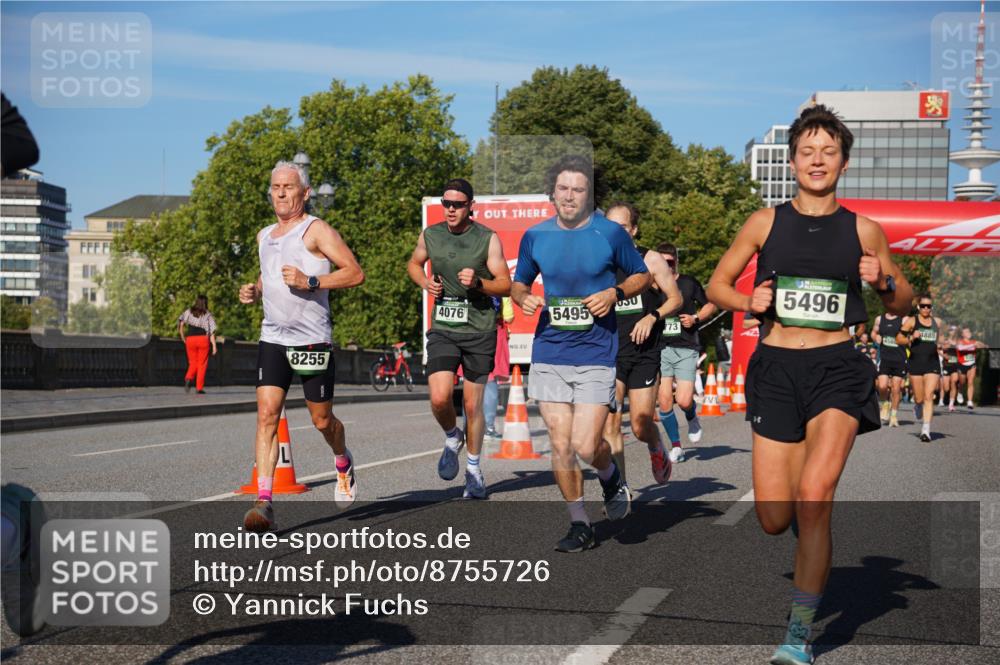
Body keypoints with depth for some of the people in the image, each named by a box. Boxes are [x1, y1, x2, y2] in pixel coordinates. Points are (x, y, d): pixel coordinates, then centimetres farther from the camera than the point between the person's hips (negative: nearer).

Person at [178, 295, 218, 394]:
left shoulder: (189, 312, 10)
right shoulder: (208, 315, 5)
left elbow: (180, 323, -1)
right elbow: (211, 331, -2)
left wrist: (182, 337, 7)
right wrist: (214, 345, -3)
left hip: (190, 339, 2)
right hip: (203, 339, -2)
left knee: (193, 363, 13)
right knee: (202, 364, 6)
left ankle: (188, 378, -16)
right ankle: (199, 388, 2)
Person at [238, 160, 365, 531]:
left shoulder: (316, 230, -5)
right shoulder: (265, 236, 16)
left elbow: (355, 273, -11)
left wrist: (310, 282, -22)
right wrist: (254, 292, 11)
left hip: (312, 340, -5)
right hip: (272, 338, 5)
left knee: (322, 421, 7)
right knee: (267, 415, -11)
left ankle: (343, 463, 40)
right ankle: (264, 502, -14)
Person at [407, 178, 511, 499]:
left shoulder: (488, 238, -5)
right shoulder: (430, 235, 3)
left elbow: (506, 285, -4)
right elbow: (414, 263, 23)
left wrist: (477, 283, -22)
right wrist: (425, 283, 2)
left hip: (479, 331, -1)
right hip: (443, 330, 2)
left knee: (473, 405, 6)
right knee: (439, 398, -16)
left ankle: (473, 468, 26)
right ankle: (452, 437, 18)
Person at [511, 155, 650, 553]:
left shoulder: (610, 233, -3)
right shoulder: (535, 236, 5)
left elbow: (642, 275, 9)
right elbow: (519, 283, 18)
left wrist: (614, 294, -10)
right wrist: (524, 298, -5)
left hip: (596, 354, -3)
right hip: (549, 352, 3)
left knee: (586, 446, -10)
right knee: (560, 443, 2)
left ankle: (611, 477, 26)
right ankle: (580, 524, 17)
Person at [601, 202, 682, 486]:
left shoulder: (651, 260, -1)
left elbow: (676, 299, 2)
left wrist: (652, 317, -14)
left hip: (644, 352, -2)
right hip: (609, 353, 2)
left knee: (641, 426, -2)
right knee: (610, 423, -8)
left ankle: (657, 449, 34)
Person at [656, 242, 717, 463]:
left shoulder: (689, 283, 3)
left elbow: (711, 305, 13)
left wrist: (696, 318, -3)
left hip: (686, 348, -2)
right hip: (661, 348, 2)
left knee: (683, 401, -12)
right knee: (664, 401, -5)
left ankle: (692, 417, 25)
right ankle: (675, 446, 12)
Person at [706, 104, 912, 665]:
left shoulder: (863, 230, 6)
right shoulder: (766, 222, 7)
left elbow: (903, 303, 15)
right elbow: (717, 284, 14)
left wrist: (884, 282, -7)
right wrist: (749, 302, -7)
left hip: (837, 367, -2)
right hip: (776, 367, 2)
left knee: (814, 493, -22)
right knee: (775, 519, 0)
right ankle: (817, 528, 39)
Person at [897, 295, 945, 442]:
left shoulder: (937, 322, 11)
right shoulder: (911, 321, 0)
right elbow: (898, 338, 0)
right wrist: (911, 338, -15)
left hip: (932, 363, 1)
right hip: (916, 362, -1)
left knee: (929, 396, -10)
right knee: (919, 398, 4)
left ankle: (926, 430, -12)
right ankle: (917, 408, 42)